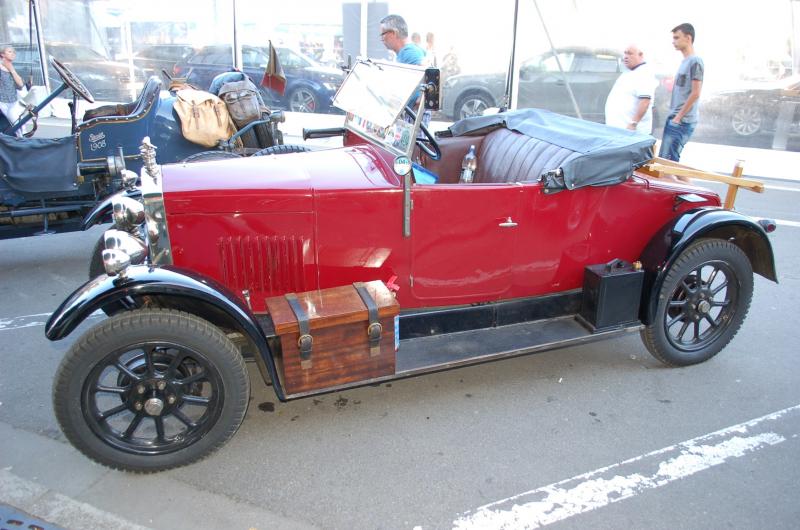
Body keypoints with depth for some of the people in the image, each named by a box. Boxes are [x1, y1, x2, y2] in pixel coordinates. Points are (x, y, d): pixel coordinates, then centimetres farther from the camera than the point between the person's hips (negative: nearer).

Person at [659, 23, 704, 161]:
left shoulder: (695, 61, -11)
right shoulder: (685, 61, 17)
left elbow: (695, 93, -16)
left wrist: (678, 117, -14)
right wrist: (673, 116, 16)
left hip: (682, 121, -9)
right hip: (674, 119, 9)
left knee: (668, 161, -11)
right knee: (662, 159, 10)